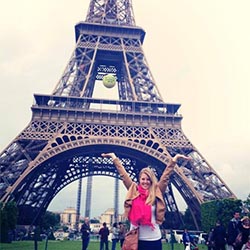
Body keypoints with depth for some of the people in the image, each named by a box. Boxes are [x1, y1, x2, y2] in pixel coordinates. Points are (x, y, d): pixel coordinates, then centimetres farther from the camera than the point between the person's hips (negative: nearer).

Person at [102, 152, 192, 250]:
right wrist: (114, 157, 8)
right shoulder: (133, 191, 3)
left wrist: (175, 158, -3)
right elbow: (123, 174, 5)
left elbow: (165, 176, -2)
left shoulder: (156, 194, 0)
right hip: (135, 238, 1)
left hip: (153, 239, -1)